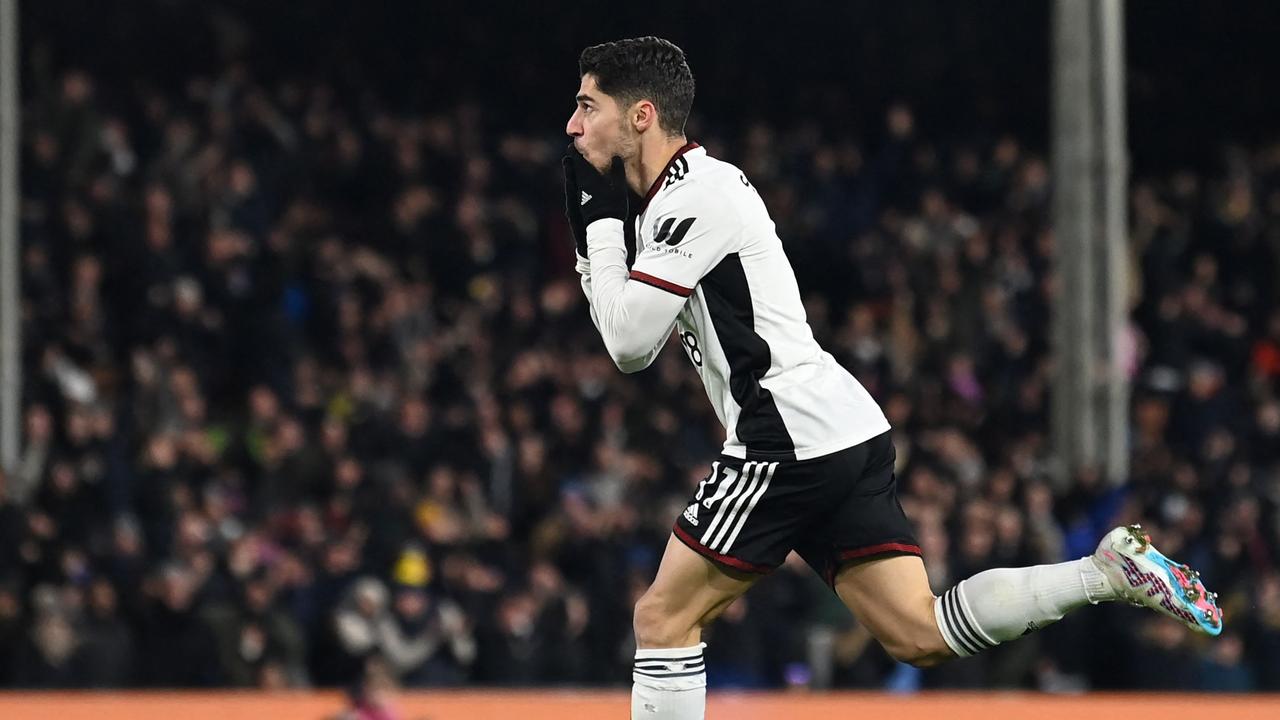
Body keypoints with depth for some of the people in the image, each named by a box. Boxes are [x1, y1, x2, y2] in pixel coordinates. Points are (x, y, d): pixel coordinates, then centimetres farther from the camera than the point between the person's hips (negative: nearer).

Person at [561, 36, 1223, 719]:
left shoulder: (696, 194, -9)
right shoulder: (686, 194, 21)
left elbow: (628, 341, -11)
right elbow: (636, 350, 25)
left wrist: (604, 222, -1)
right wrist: (593, 235, 14)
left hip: (790, 435, -10)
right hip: (847, 433, 10)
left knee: (664, 615, -2)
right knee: (919, 633, 3)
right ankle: (1110, 571, -3)